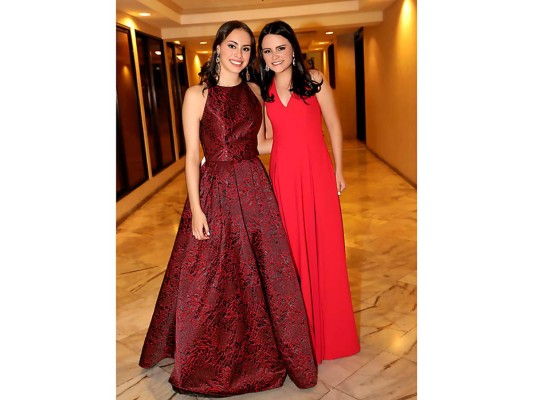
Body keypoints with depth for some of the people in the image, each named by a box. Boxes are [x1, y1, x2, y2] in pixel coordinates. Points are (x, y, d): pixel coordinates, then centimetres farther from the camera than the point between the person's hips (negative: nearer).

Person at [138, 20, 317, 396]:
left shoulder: (254, 91, 8)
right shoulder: (197, 94, -5)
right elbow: (192, 156, -7)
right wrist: (196, 209, -10)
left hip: (256, 189, 4)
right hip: (217, 193, -4)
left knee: (265, 272, 11)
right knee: (214, 278, 7)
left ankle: (263, 350, 34)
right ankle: (211, 362, 31)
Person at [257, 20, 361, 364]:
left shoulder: (314, 80, -1)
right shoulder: (263, 91, 7)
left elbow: (334, 126, 4)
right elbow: (269, 138, 11)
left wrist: (338, 169, 4)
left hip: (317, 172, -2)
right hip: (283, 176, 2)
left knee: (324, 247, 6)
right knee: (292, 248, 7)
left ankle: (329, 328, 27)